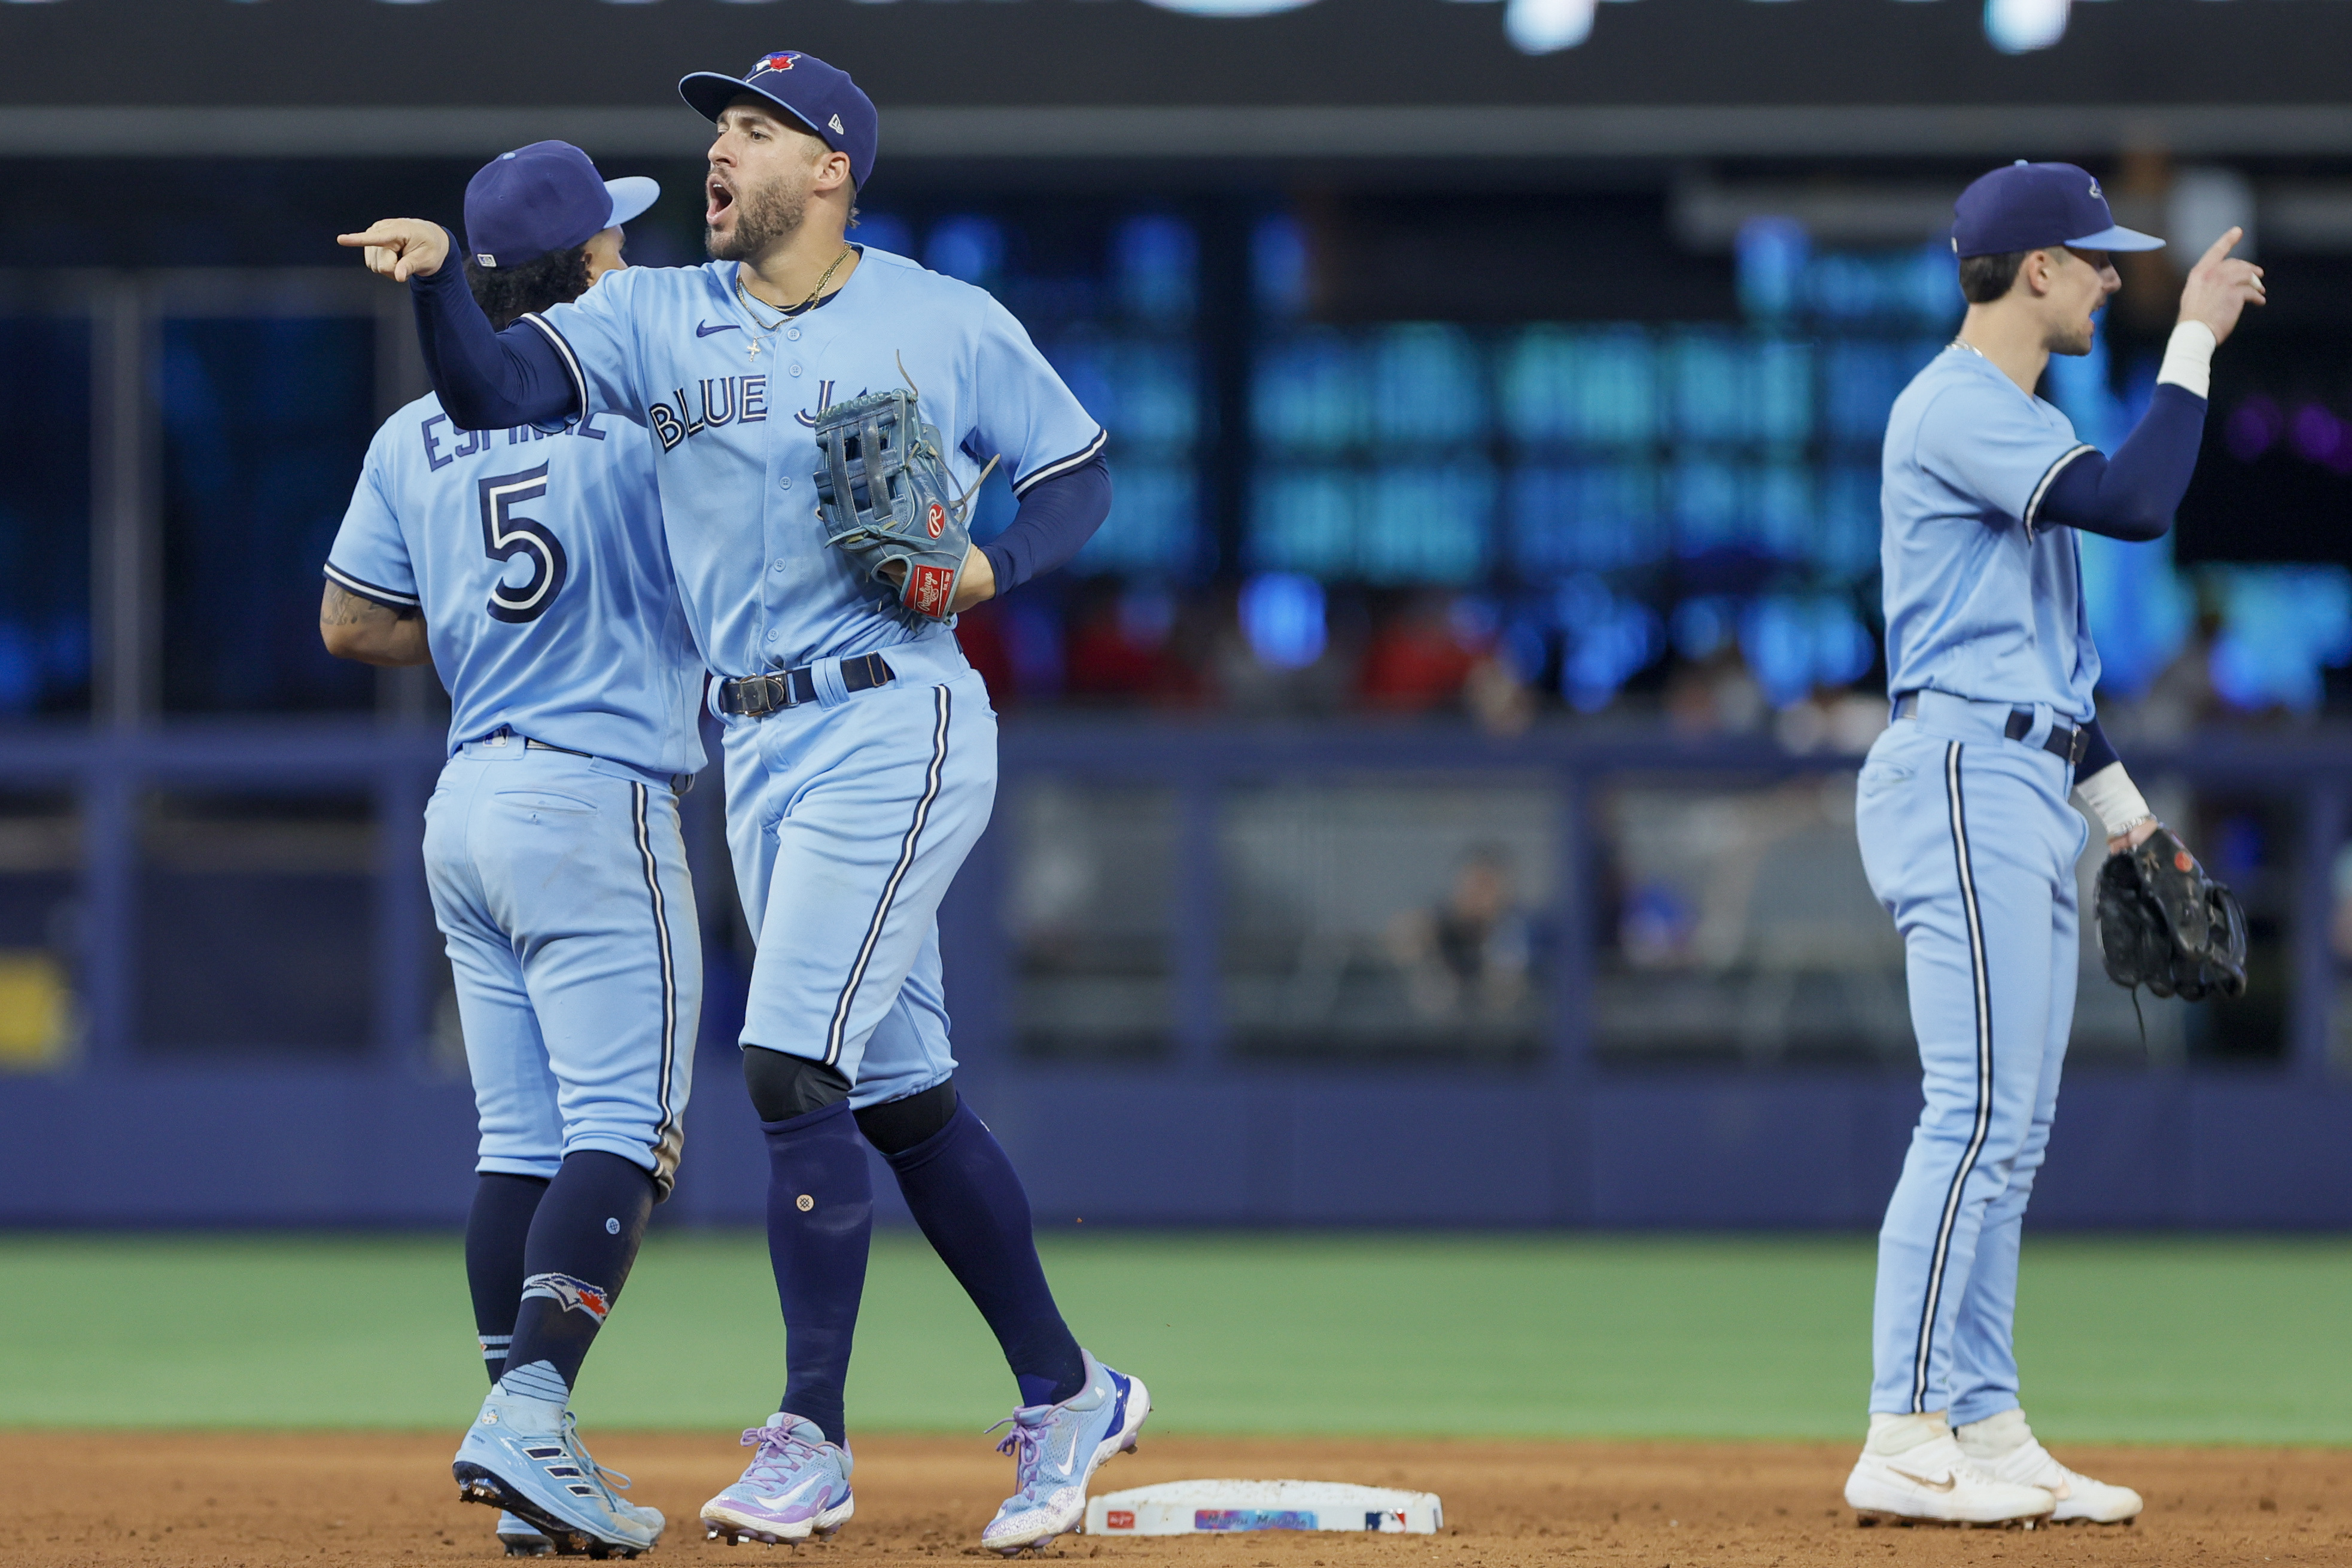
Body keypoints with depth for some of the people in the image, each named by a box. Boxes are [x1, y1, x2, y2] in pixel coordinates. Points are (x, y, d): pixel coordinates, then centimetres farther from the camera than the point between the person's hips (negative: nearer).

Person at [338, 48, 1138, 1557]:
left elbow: (1079, 472, 7)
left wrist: (989, 567, -12)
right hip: (761, 752, 6)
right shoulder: (656, 316, 8)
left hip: (896, 727, -6)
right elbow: (497, 390, -6)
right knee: (901, 1093, 10)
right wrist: (436, 282, -25)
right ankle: (1069, 1398, 22)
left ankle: (811, 1443, -9)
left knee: (793, 1065, -16)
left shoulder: (949, 325, -1)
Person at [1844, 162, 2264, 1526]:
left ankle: (1987, 1435, 10)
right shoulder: (1956, 410, -12)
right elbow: (2135, 505, -25)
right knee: (1978, 1116, -15)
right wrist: (2196, 339, -16)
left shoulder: (2020, 421, 21)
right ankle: (1903, 1441, -17)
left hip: (2030, 794, 11)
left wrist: (2116, 794, 24)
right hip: (1965, 778, -11)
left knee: (2010, 1131, 8)